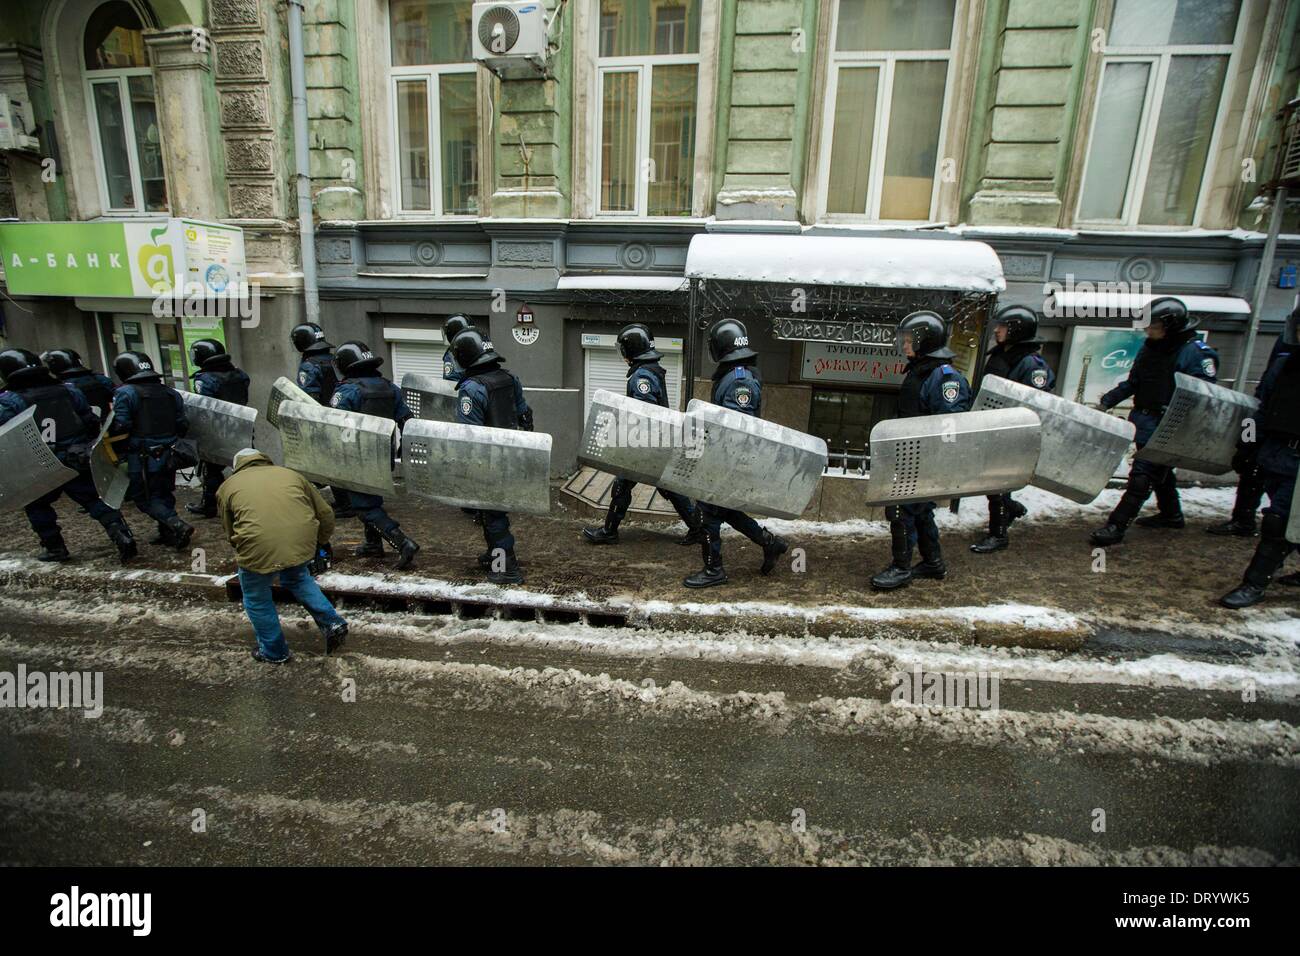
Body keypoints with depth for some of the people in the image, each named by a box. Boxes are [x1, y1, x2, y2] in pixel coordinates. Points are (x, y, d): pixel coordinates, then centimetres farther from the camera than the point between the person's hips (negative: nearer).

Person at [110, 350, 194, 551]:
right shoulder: (170, 392, 6)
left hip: (143, 458, -6)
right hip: (169, 456, 6)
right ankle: (167, 533, 22)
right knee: (165, 494, 18)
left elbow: (120, 426, -18)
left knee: (144, 498, 3)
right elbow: (183, 425, 6)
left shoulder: (126, 393, -11)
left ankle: (179, 527, -14)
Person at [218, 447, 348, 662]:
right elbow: (325, 514, 23)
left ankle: (274, 652, 36)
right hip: (303, 542, 3)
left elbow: (231, 533, 25)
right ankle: (332, 624, 26)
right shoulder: (290, 473, 25)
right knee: (298, 579, 33)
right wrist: (321, 542, 39)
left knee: (256, 599, 24)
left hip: (260, 548, -3)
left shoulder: (227, 486, 21)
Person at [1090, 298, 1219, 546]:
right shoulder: (1150, 348, 9)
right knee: (1159, 471, 23)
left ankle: (1116, 526, -11)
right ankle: (1171, 514, 41)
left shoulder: (1196, 353, -12)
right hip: (1145, 422, 8)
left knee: (1141, 477, -11)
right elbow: (1133, 383, 18)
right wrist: (1108, 400, 11)